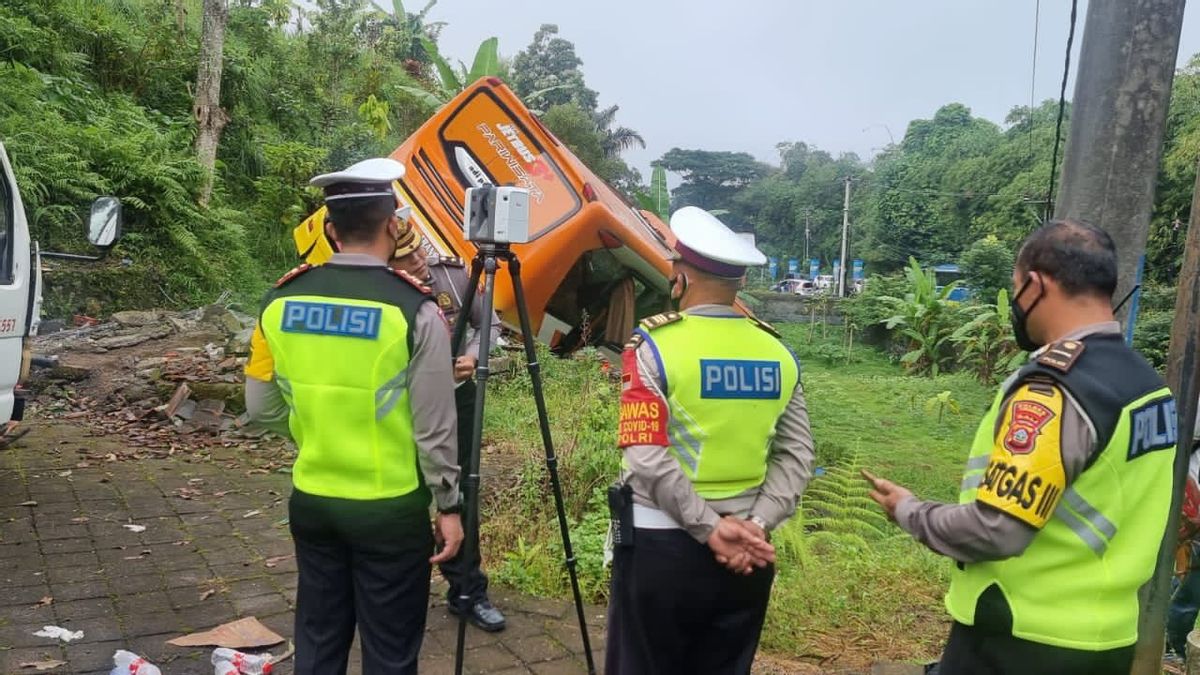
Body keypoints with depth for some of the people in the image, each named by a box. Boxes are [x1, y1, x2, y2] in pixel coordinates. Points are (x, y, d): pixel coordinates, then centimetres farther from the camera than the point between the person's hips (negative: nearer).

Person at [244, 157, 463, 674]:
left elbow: (262, 409, 6)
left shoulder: (280, 301, -2)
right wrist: (449, 505, -1)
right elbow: (434, 428, -13)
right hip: (391, 509, -4)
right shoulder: (413, 309, -16)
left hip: (312, 501, 5)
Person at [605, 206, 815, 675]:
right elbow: (797, 459, -2)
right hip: (747, 554, 4)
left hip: (660, 545, -4)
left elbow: (647, 458, -18)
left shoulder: (655, 343, -10)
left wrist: (710, 528, -14)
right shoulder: (778, 353, 4)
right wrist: (756, 524, -8)